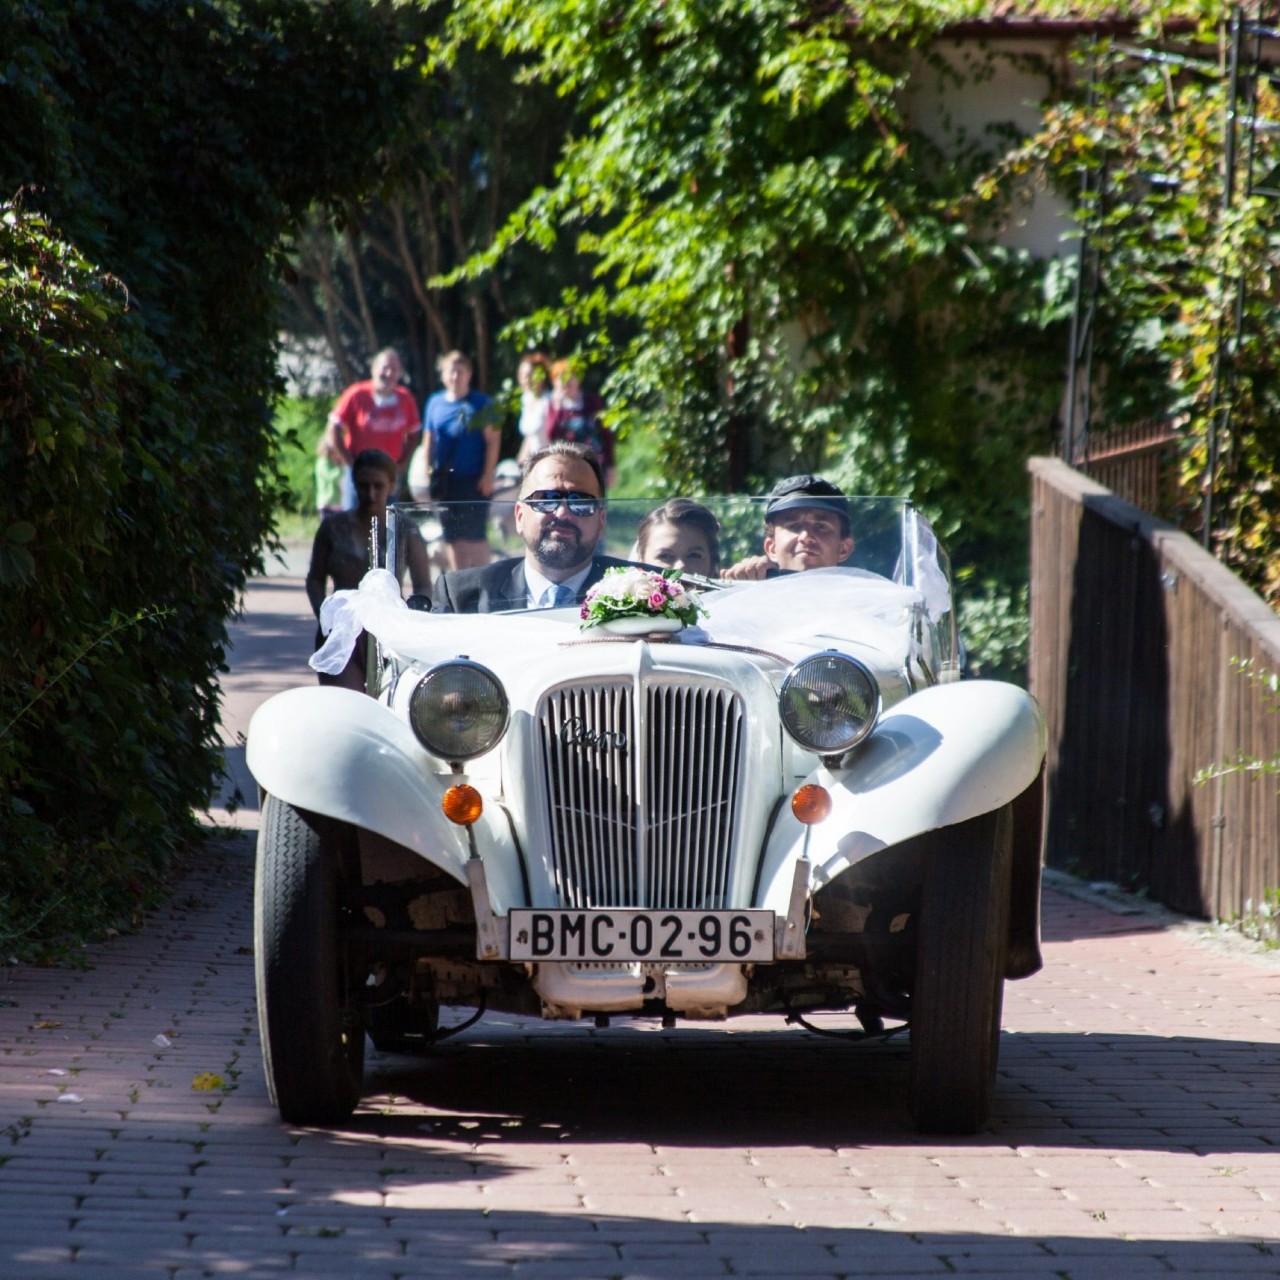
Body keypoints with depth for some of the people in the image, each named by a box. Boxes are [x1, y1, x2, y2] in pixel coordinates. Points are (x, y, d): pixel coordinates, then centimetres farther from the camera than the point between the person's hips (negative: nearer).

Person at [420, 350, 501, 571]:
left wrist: (488, 475, -10)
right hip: (445, 480, 4)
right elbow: (428, 441, 13)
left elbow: (492, 440, -4)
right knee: (452, 537, 9)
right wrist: (428, 474, 7)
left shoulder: (481, 403, -2)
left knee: (475, 536, -4)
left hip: (474, 480, -4)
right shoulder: (435, 403, 8)